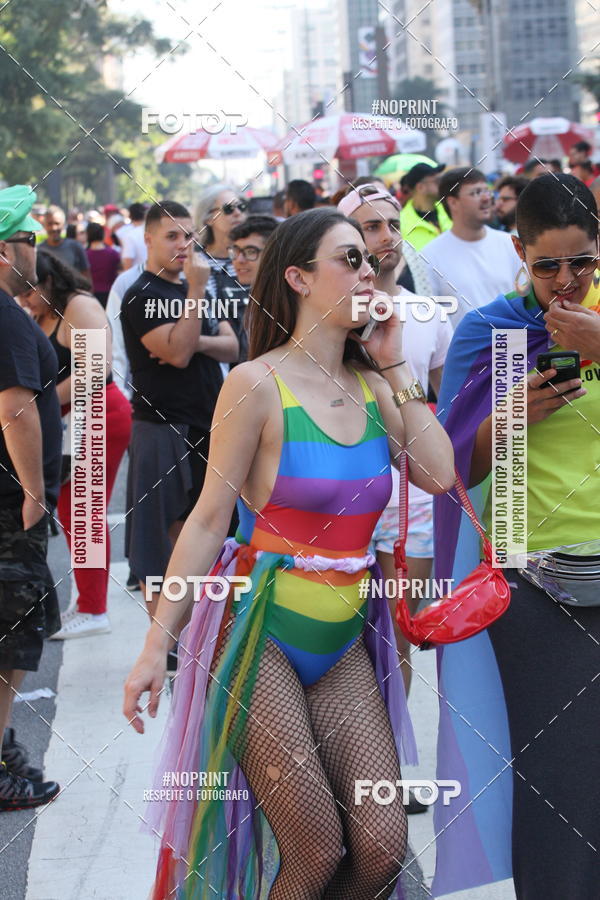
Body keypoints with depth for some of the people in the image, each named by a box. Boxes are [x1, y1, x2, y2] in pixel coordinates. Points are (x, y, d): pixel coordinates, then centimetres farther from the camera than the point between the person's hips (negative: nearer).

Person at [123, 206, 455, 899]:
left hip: (344, 641, 5)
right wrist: (156, 645, -11)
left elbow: (438, 475, -7)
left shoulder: (371, 383, 7)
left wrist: (395, 366, -2)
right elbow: (208, 519, -9)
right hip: (261, 633, -5)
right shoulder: (259, 385, -10)